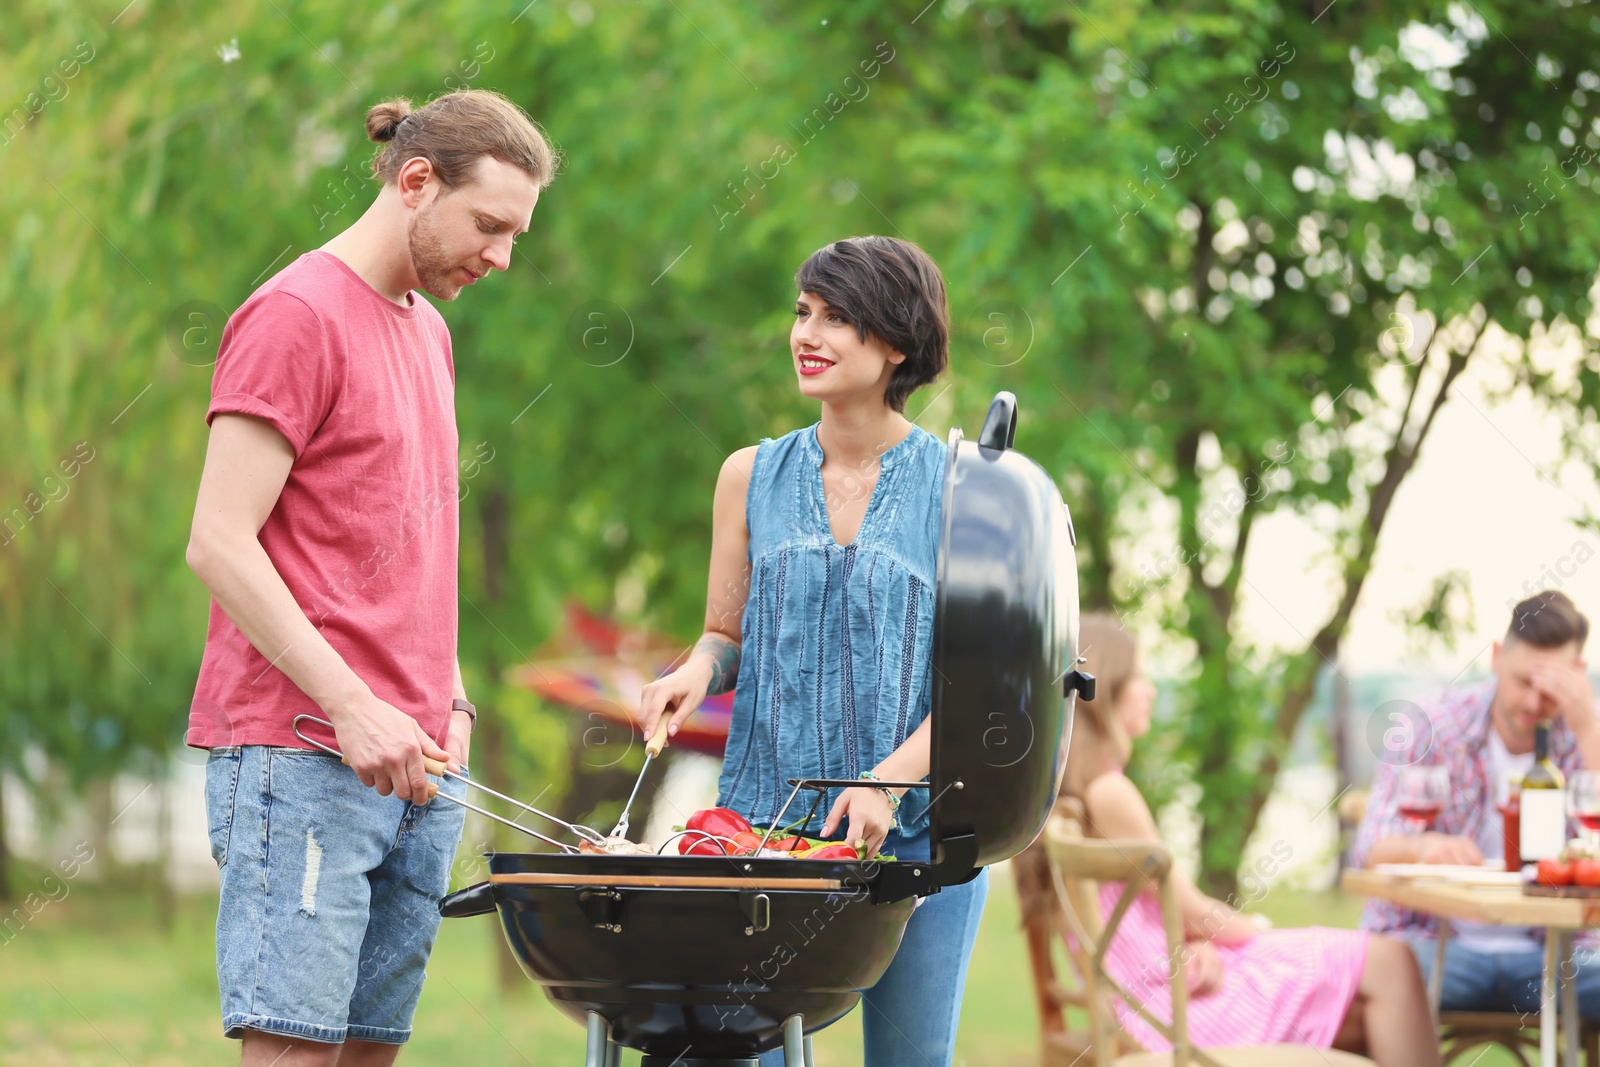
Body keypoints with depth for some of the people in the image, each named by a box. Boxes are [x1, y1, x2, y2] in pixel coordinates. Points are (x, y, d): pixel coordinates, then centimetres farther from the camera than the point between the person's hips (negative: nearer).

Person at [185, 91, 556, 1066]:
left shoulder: (428, 330, 20)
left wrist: (449, 697, 11)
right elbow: (219, 545, -13)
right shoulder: (294, 316, -7)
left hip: (415, 760, 8)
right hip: (301, 759, -8)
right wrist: (352, 708, -18)